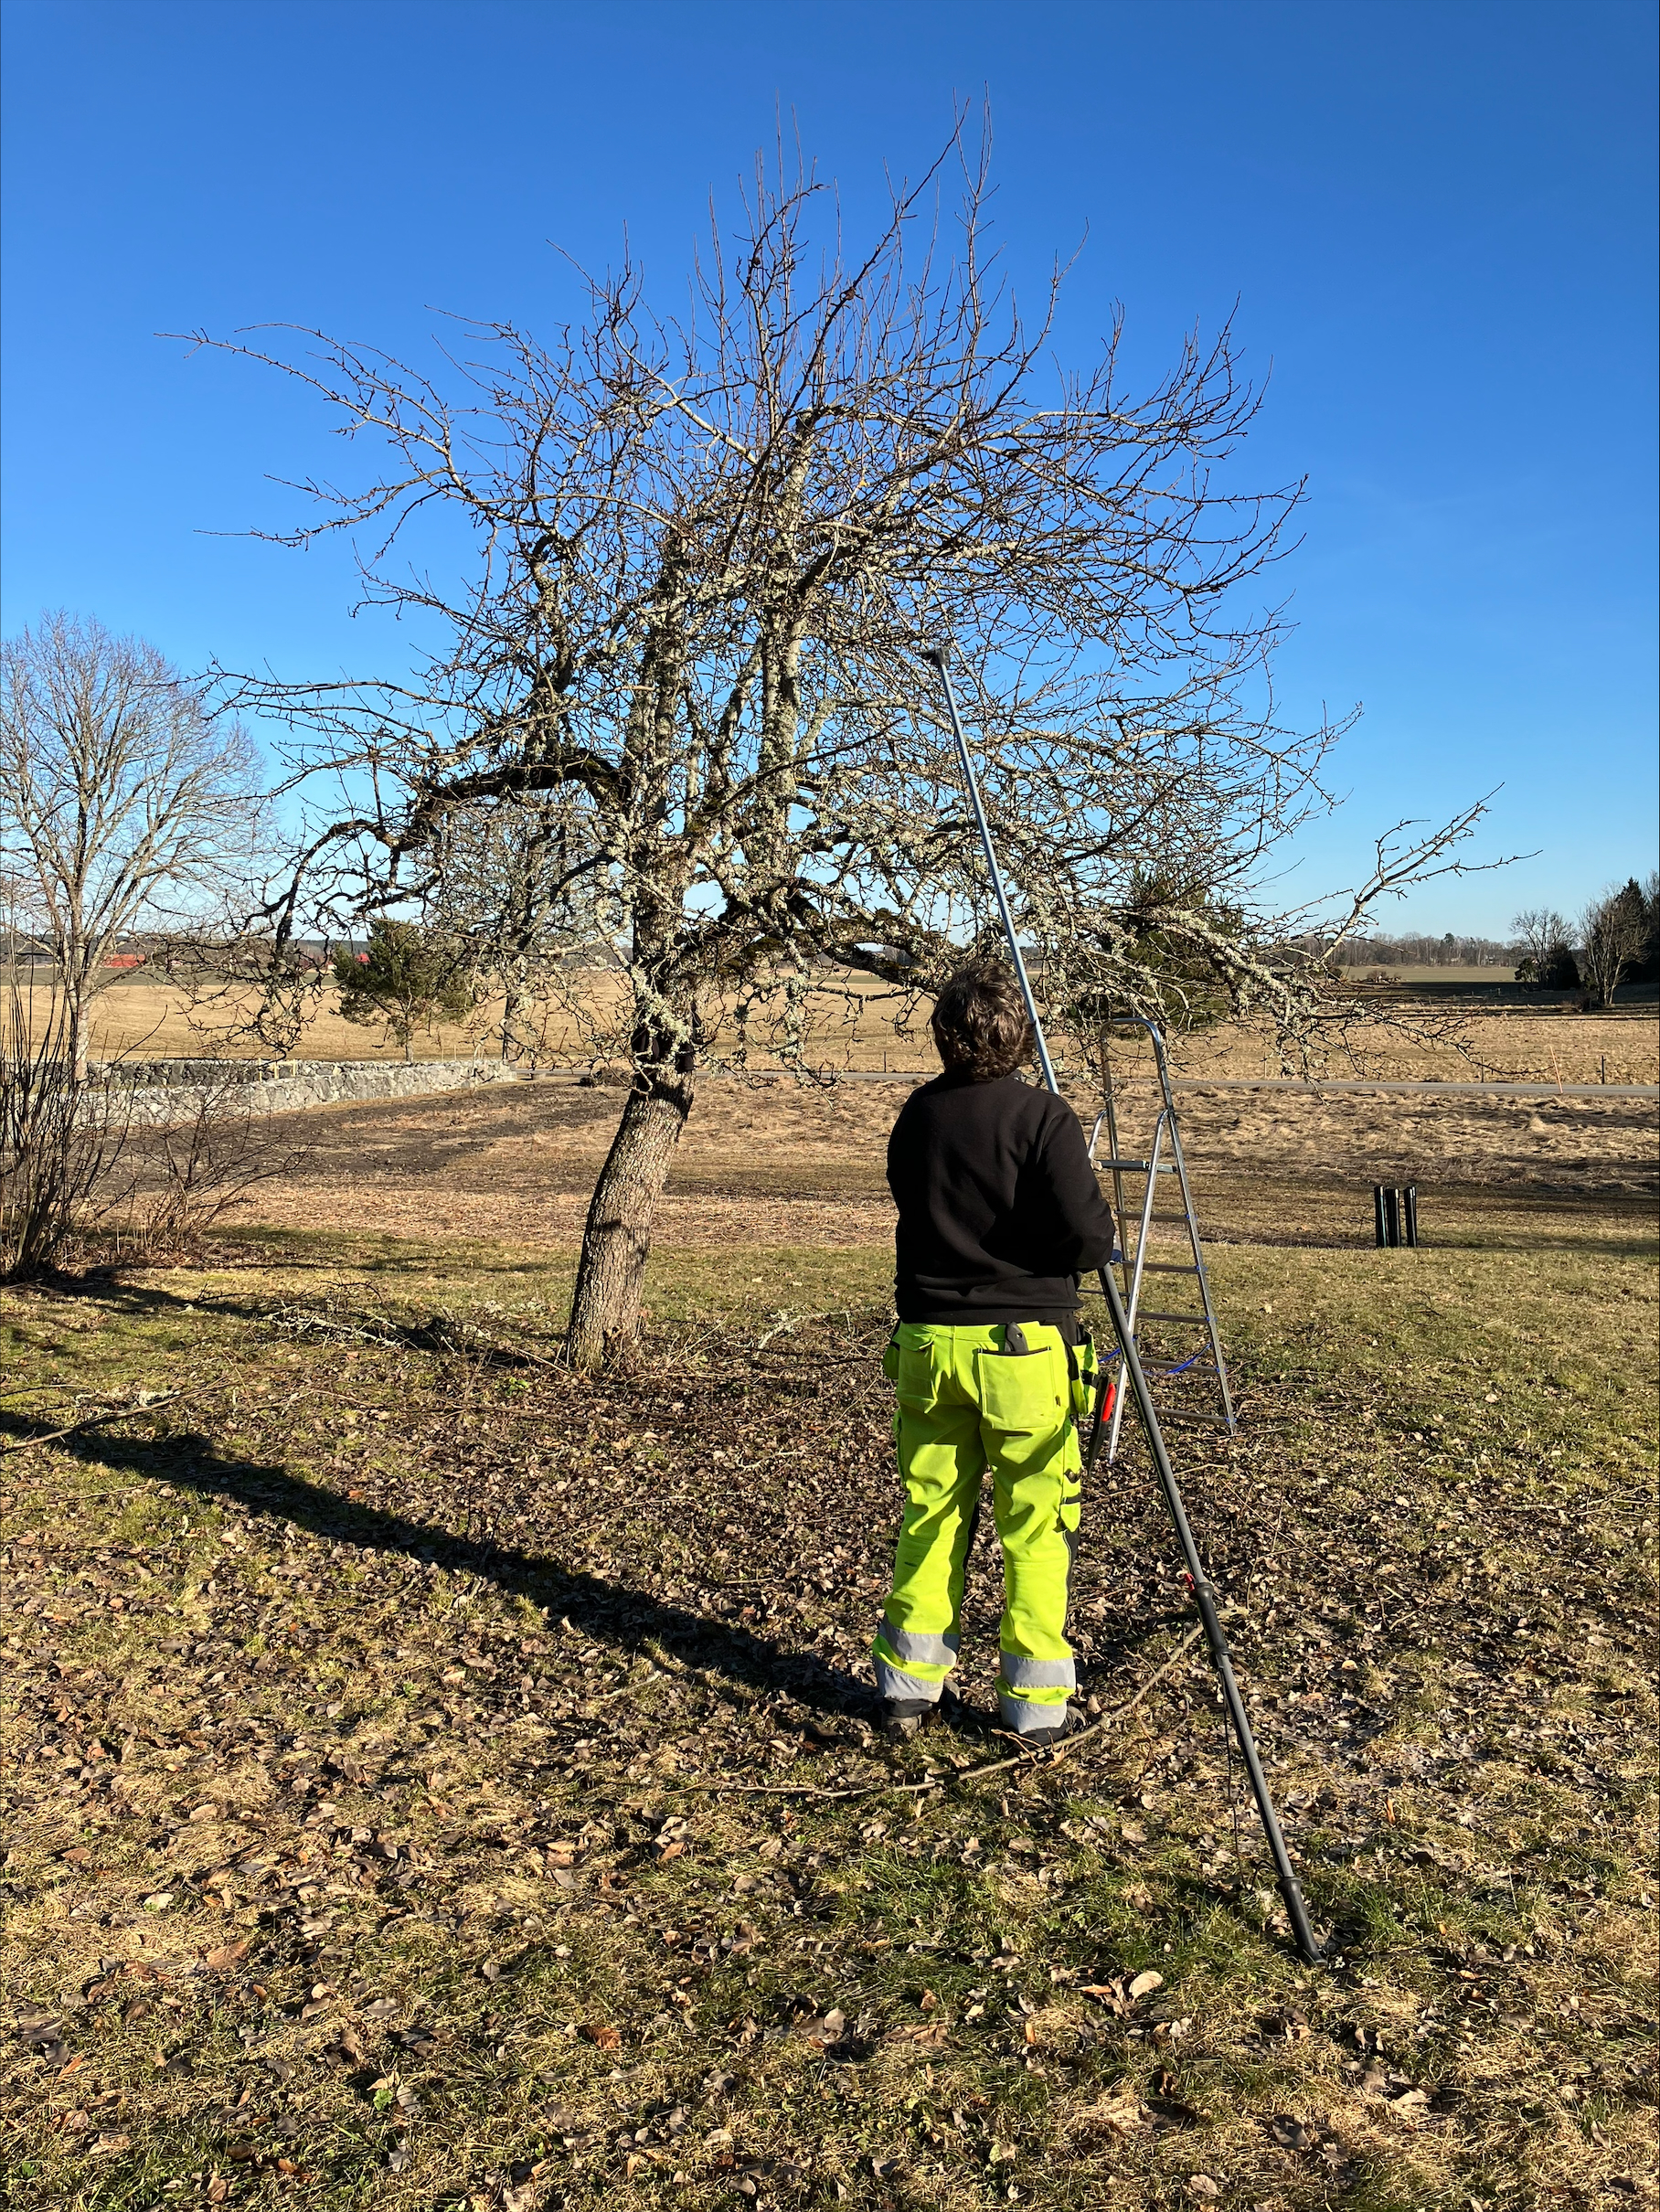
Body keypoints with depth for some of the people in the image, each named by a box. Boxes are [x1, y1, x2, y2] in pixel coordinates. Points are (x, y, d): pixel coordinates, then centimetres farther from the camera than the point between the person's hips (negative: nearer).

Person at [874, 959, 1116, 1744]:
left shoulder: (917, 1114, 4)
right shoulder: (1042, 1116, -12)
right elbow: (1088, 1240, -17)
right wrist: (1099, 1215, 3)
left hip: (927, 1340, 5)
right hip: (1022, 1344, -4)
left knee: (929, 1512, 14)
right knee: (1035, 1525, 7)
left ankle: (908, 1688, 21)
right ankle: (1035, 1704, 14)